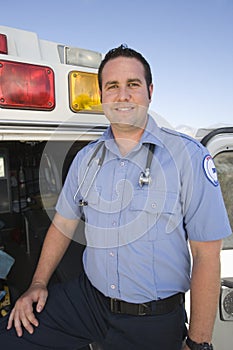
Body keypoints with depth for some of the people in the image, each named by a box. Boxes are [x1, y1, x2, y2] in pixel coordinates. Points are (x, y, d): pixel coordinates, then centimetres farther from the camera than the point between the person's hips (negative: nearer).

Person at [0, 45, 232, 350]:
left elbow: (206, 253, -14)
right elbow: (64, 224, 12)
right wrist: (39, 284, 5)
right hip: (87, 296, 4)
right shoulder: (86, 158, 3)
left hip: (153, 321, -3)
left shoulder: (188, 156, -13)